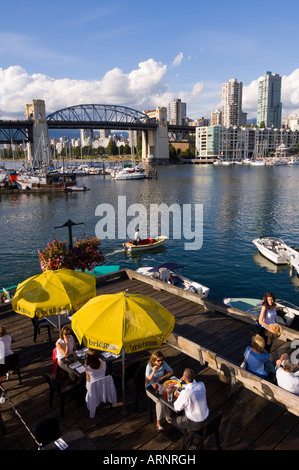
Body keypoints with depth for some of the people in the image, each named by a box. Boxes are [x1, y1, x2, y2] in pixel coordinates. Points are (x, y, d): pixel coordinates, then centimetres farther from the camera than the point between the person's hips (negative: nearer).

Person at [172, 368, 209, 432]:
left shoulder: (185, 393, -33)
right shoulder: (202, 385, -18)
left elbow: (177, 408, -14)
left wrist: (178, 396, -1)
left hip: (195, 424, -6)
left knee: (174, 419, 20)